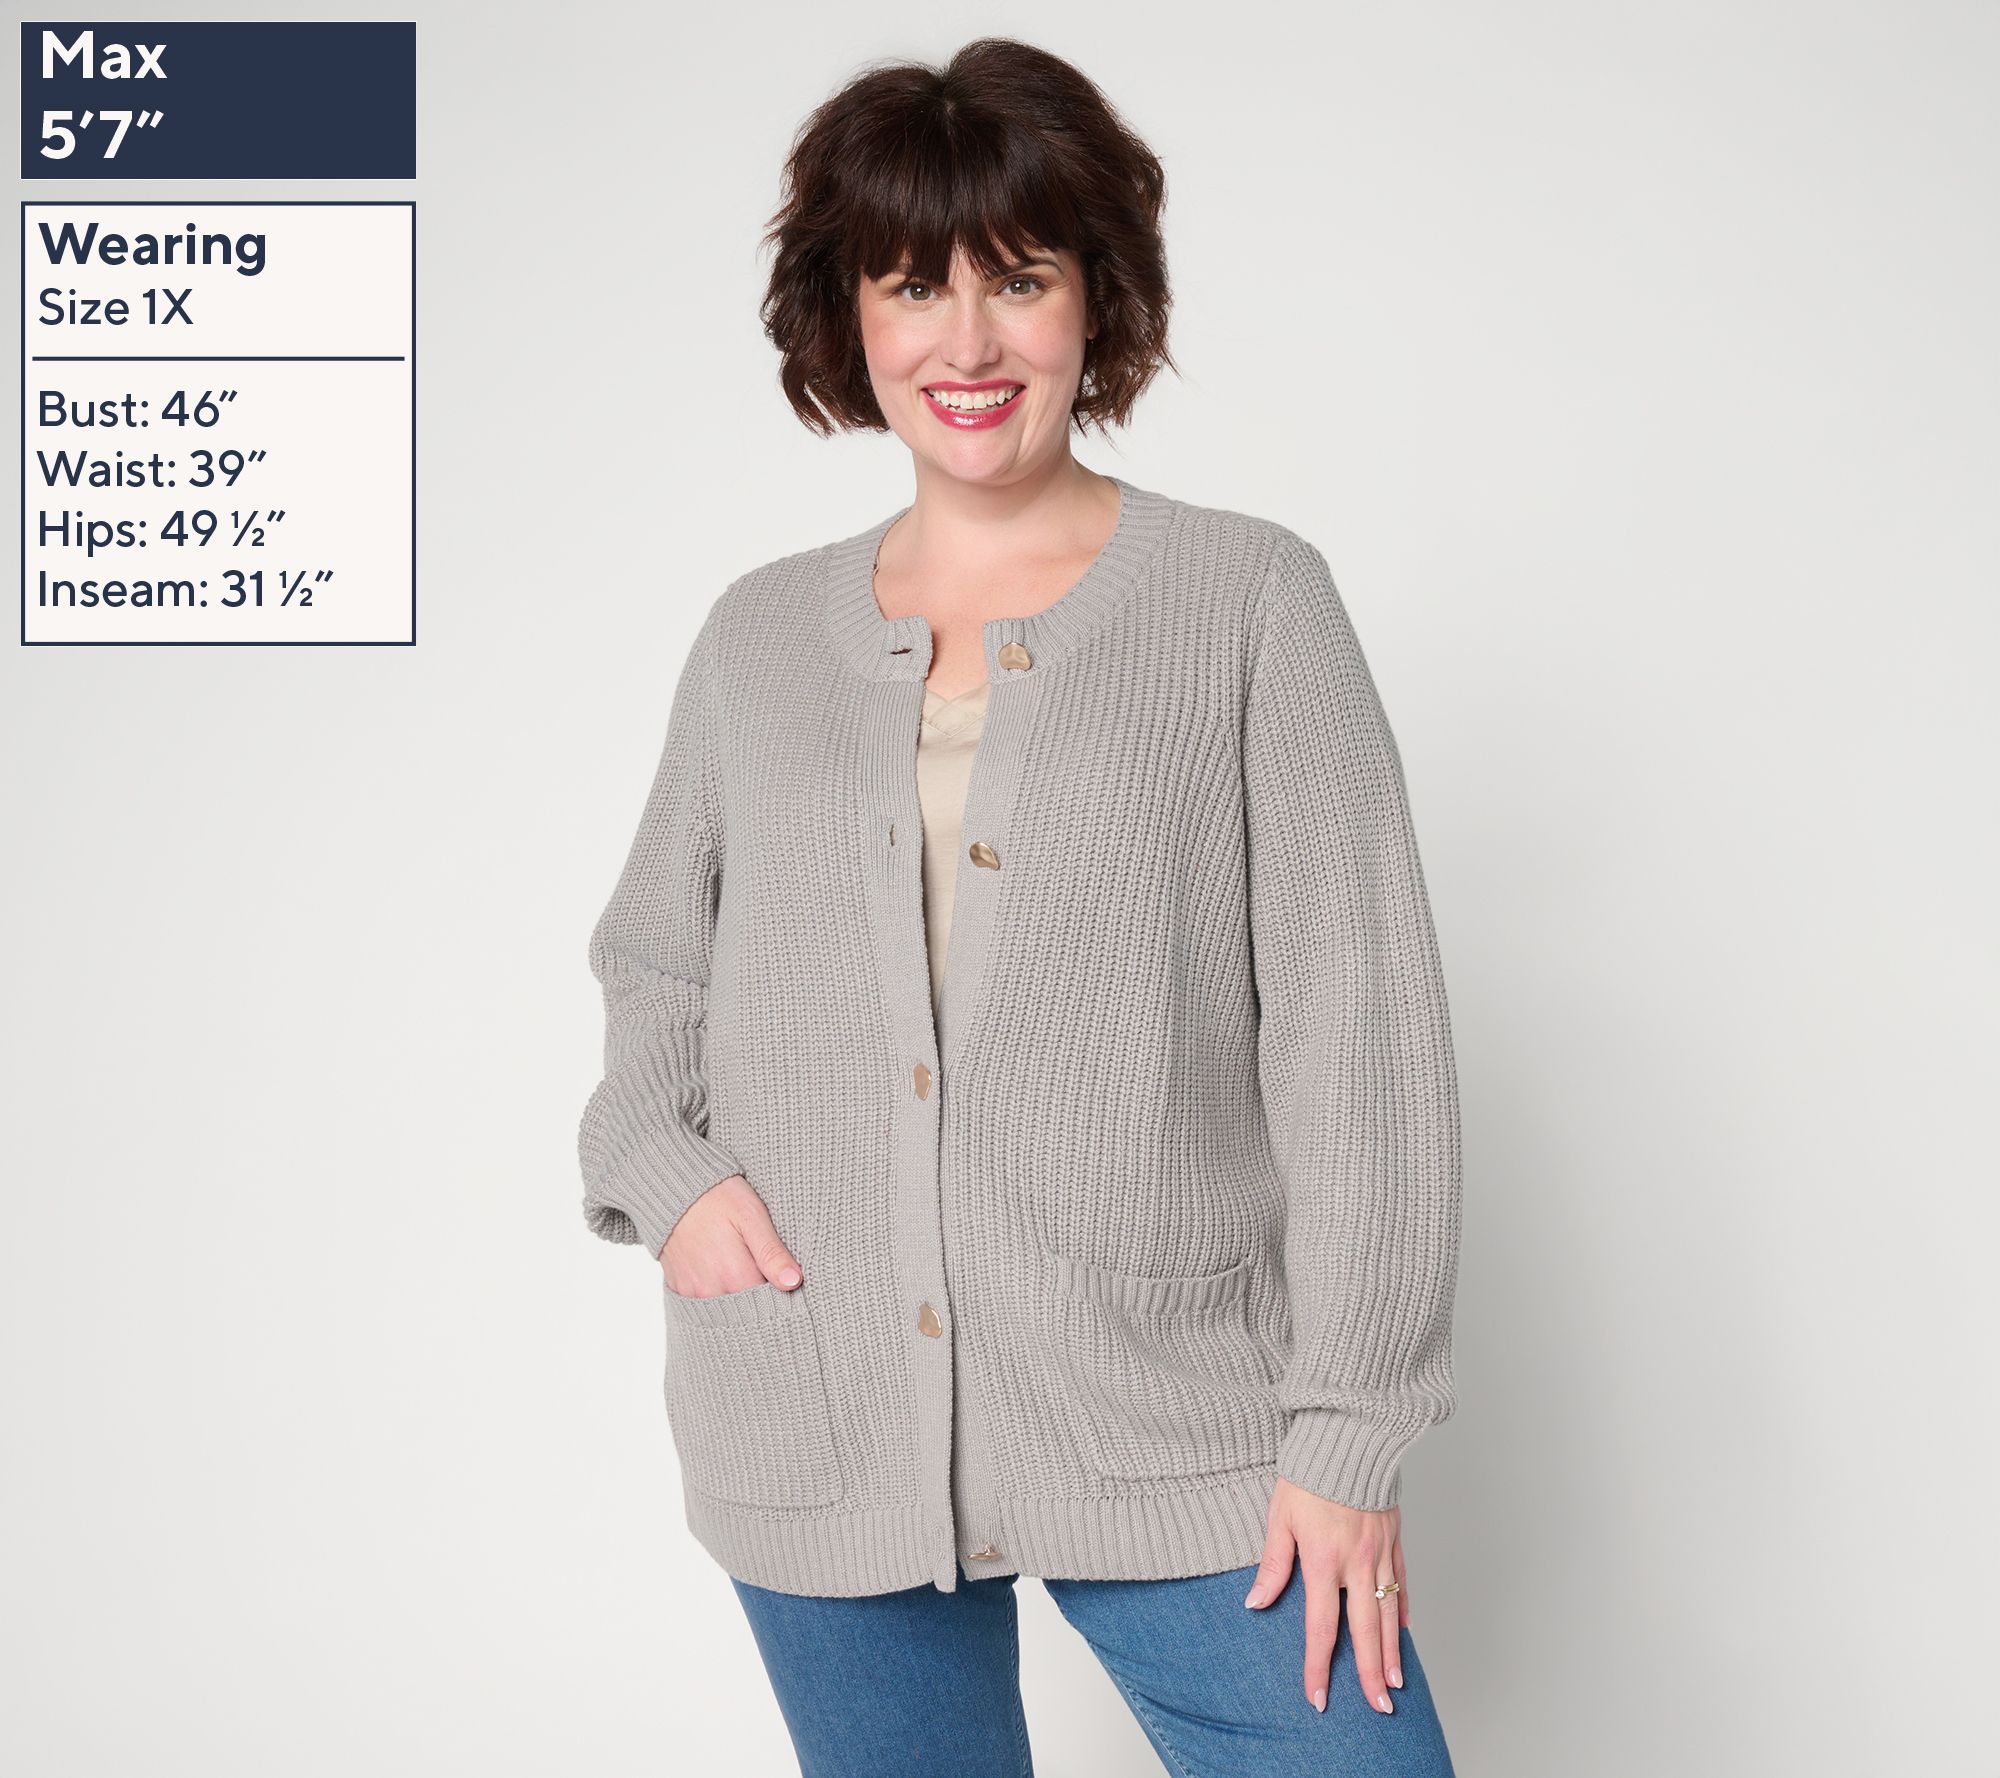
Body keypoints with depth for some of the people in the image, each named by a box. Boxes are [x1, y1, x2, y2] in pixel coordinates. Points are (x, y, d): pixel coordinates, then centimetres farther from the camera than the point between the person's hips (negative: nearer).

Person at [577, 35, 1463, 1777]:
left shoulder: (1251, 601, -1)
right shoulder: (757, 639, 9)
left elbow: (1357, 1023, -5)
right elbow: (653, 965, 20)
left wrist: (1350, 1424, -9)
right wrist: (659, 1169, -1)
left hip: (1173, 1427, -2)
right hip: (819, 1433, 3)